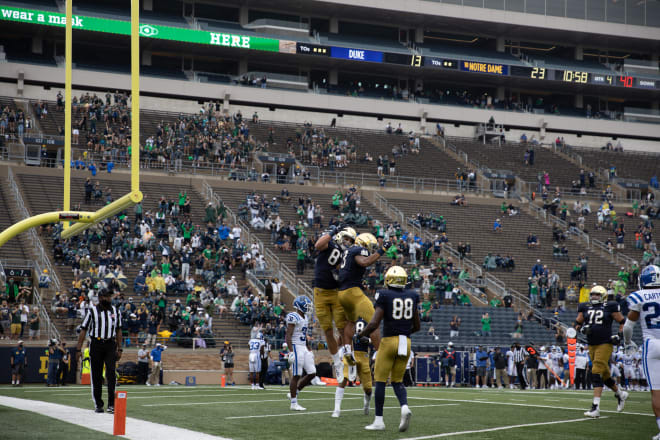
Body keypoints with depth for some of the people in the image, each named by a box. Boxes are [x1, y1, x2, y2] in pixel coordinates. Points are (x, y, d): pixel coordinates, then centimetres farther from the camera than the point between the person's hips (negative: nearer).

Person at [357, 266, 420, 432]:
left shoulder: (384, 296, -7)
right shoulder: (411, 296, 7)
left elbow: (374, 324, -14)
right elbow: (417, 326, 14)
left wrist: (361, 335, 3)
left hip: (389, 341, -4)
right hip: (406, 342, 4)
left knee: (380, 381, 5)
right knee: (397, 381, 15)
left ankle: (379, 420, 5)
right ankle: (404, 407, -13)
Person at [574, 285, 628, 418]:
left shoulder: (609, 307, -3)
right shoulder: (585, 308, 9)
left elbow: (622, 321, 5)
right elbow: (577, 323, 15)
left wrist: (619, 335, -8)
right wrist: (581, 328, -6)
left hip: (605, 344, -6)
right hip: (592, 345, 6)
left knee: (596, 373, -16)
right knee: (604, 375, 15)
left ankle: (596, 407, -18)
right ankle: (620, 394, 40)